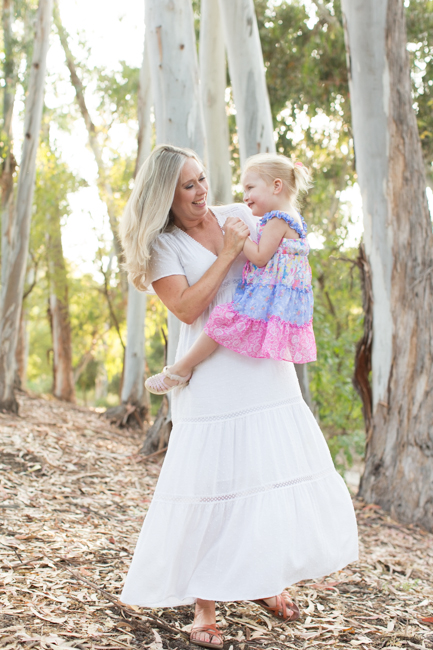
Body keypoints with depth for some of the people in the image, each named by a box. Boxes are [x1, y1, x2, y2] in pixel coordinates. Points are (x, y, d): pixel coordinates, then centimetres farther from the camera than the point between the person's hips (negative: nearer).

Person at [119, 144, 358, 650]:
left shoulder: (238, 215, 8)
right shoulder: (161, 245, -4)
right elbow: (187, 309, -16)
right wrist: (228, 253, -15)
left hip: (265, 366, 5)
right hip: (212, 375, -5)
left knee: (281, 470, 7)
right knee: (213, 483, -5)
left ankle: (265, 580, 28)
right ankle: (204, 606, 9)